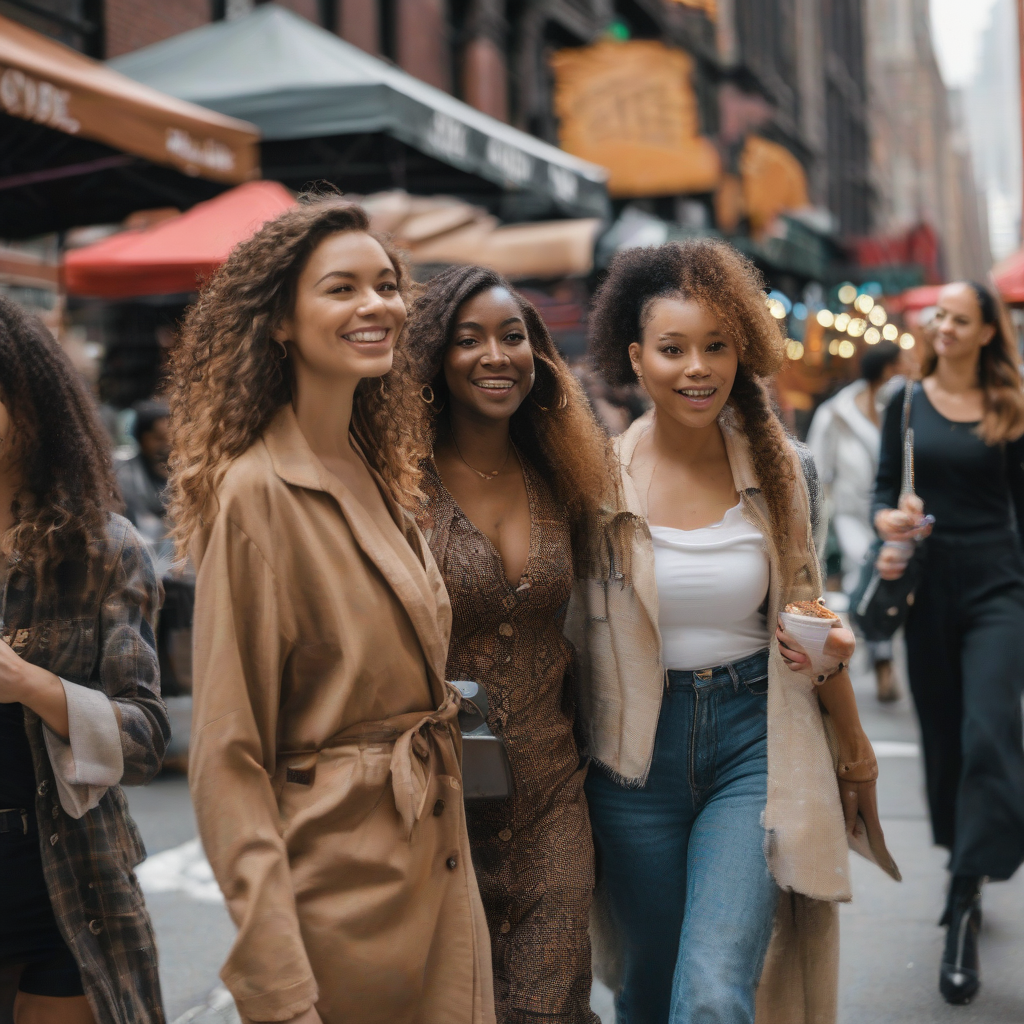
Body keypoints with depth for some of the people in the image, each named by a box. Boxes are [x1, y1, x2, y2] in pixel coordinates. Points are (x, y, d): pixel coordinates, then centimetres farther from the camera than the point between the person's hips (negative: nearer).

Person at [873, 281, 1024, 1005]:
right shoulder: (907, 405, 6)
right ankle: (963, 869, 30)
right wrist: (889, 523, -15)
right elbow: (884, 489, 7)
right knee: (943, 737, 11)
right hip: (928, 588, 2)